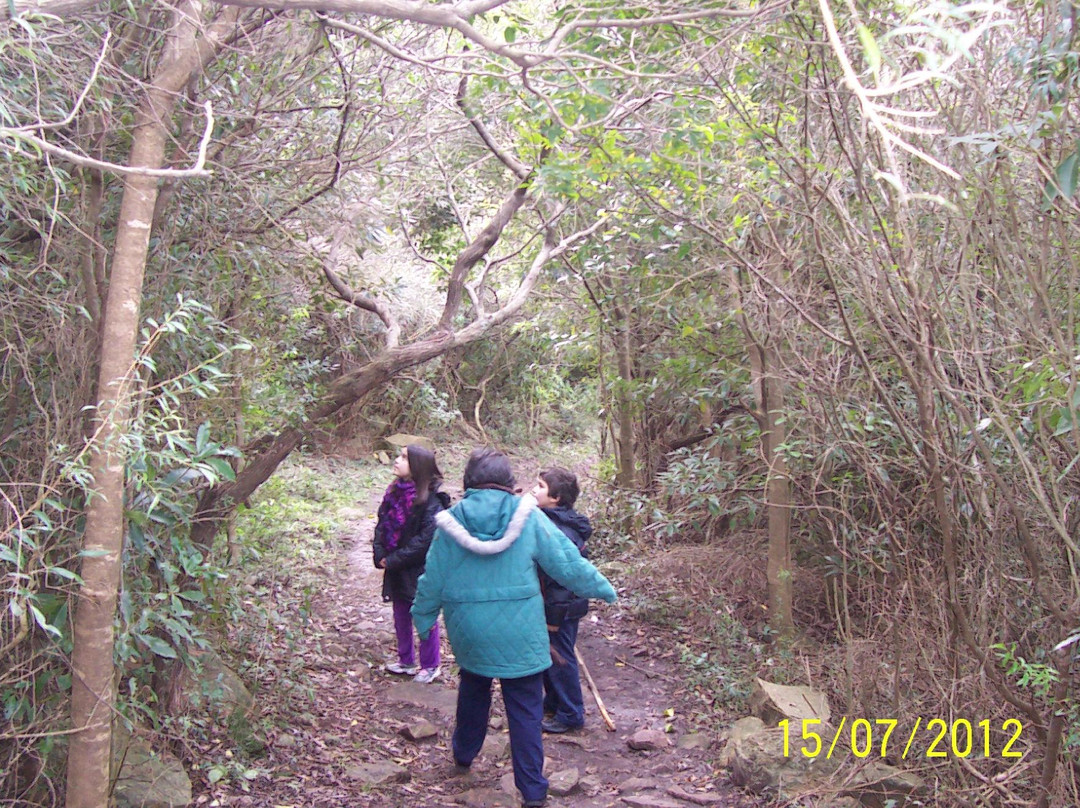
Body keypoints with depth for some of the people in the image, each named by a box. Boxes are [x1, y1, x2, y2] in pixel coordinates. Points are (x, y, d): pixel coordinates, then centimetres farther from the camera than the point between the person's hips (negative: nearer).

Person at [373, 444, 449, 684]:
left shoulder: (430, 501, -20)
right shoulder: (394, 492, 2)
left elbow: (424, 540, -21)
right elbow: (381, 525, 7)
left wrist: (393, 560, -18)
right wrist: (380, 555, -8)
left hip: (420, 570, -7)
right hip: (396, 568, 7)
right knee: (401, 615, 19)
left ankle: (430, 666, 23)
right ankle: (406, 660, 36)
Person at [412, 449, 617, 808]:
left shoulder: (451, 522, -5)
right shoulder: (527, 516, -10)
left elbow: (432, 580, 2)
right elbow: (566, 561, -5)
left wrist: (423, 619, 18)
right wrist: (602, 589, 9)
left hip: (468, 631, 3)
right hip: (519, 635, -2)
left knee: (473, 692, 27)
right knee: (525, 710, 7)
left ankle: (463, 754, 46)